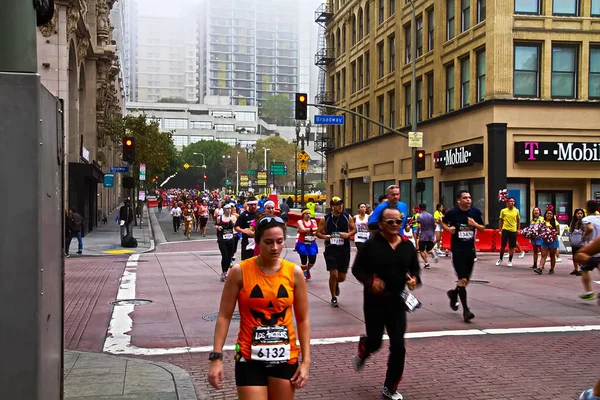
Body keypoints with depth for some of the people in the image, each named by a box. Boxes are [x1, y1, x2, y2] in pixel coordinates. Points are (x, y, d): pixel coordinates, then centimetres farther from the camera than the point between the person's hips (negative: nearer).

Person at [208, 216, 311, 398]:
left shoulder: (294, 273, -3)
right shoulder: (240, 272, -9)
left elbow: (303, 319, 3)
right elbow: (224, 316, -5)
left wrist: (306, 360, -1)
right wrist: (216, 357, -10)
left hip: (286, 357, 2)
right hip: (250, 357, -2)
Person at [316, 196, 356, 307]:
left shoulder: (347, 217, -2)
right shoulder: (325, 219, -5)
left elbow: (354, 229, 8)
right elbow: (318, 232, 4)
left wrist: (349, 234, -13)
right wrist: (324, 236, -17)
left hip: (344, 250, 2)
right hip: (331, 250, -2)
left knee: (342, 277, 8)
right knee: (333, 274, -9)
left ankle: (336, 284, 47)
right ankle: (334, 298, 12)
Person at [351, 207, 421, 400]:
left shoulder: (407, 246, 0)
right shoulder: (371, 245, -10)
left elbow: (415, 268, 13)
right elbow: (357, 269, -4)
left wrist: (414, 279, -9)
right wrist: (370, 281, -22)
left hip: (397, 301, 3)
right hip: (375, 301, -3)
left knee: (398, 345, -1)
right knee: (375, 342, 7)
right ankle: (362, 352, 47)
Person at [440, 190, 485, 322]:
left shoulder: (475, 212, 0)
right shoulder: (452, 212, -9)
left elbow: (483, 229, 7)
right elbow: (443, 222, 10)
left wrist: (475, 224, -13)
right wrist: (448, 228, -11)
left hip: (470, 249, 4)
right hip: (457, 249, -4)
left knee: (467, 280, 14)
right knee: (462, 280, -10)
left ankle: (454, 293, 45)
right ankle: (466, 310, -3)